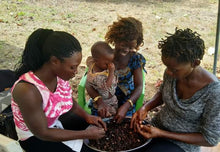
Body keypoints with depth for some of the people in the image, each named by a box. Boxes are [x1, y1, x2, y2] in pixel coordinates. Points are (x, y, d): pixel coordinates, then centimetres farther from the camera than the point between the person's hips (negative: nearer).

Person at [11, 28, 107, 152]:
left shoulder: (60, 75, -16)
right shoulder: (27, 90, -35)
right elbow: (42, 133, -26)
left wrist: (87, 116, -13)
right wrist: (86, 134, -24)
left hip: (57, 120, 6)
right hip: (35, 137, -6)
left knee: (100, 128, 5)